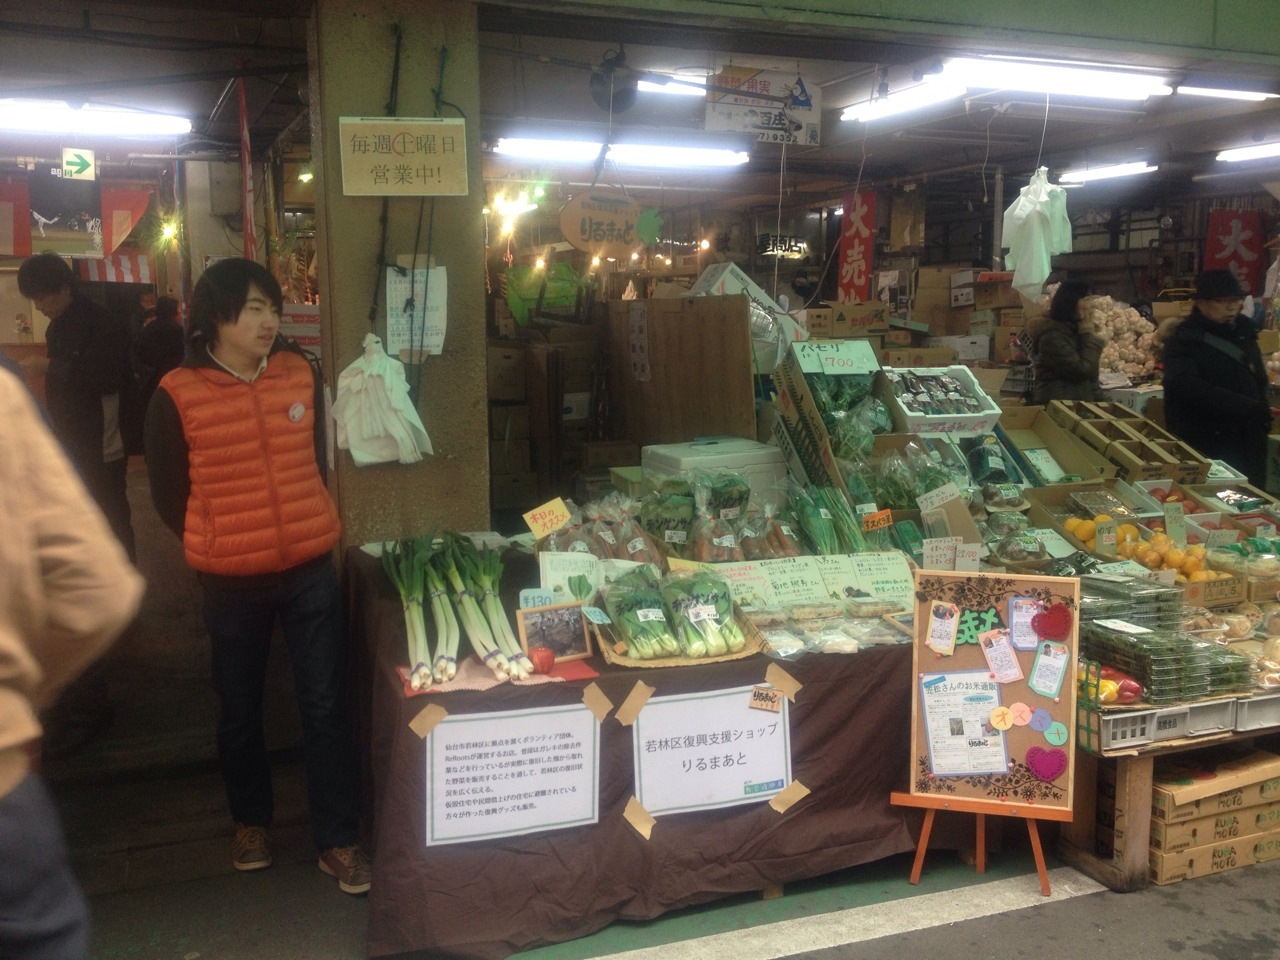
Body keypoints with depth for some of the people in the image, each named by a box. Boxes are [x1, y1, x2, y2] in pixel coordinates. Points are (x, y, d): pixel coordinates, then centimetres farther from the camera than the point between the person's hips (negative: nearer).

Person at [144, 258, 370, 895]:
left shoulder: (301, 375, -1)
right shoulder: (177, 396, -11)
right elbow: (168, 495, 0)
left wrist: (304, 528, 12)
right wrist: (217, 546, 6)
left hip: (310, 568, 2)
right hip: (232, 581, -1)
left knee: (325, 704, 4)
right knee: (239, 708, 16)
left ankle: (337, 840, 16)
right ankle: (250, 820, 39)